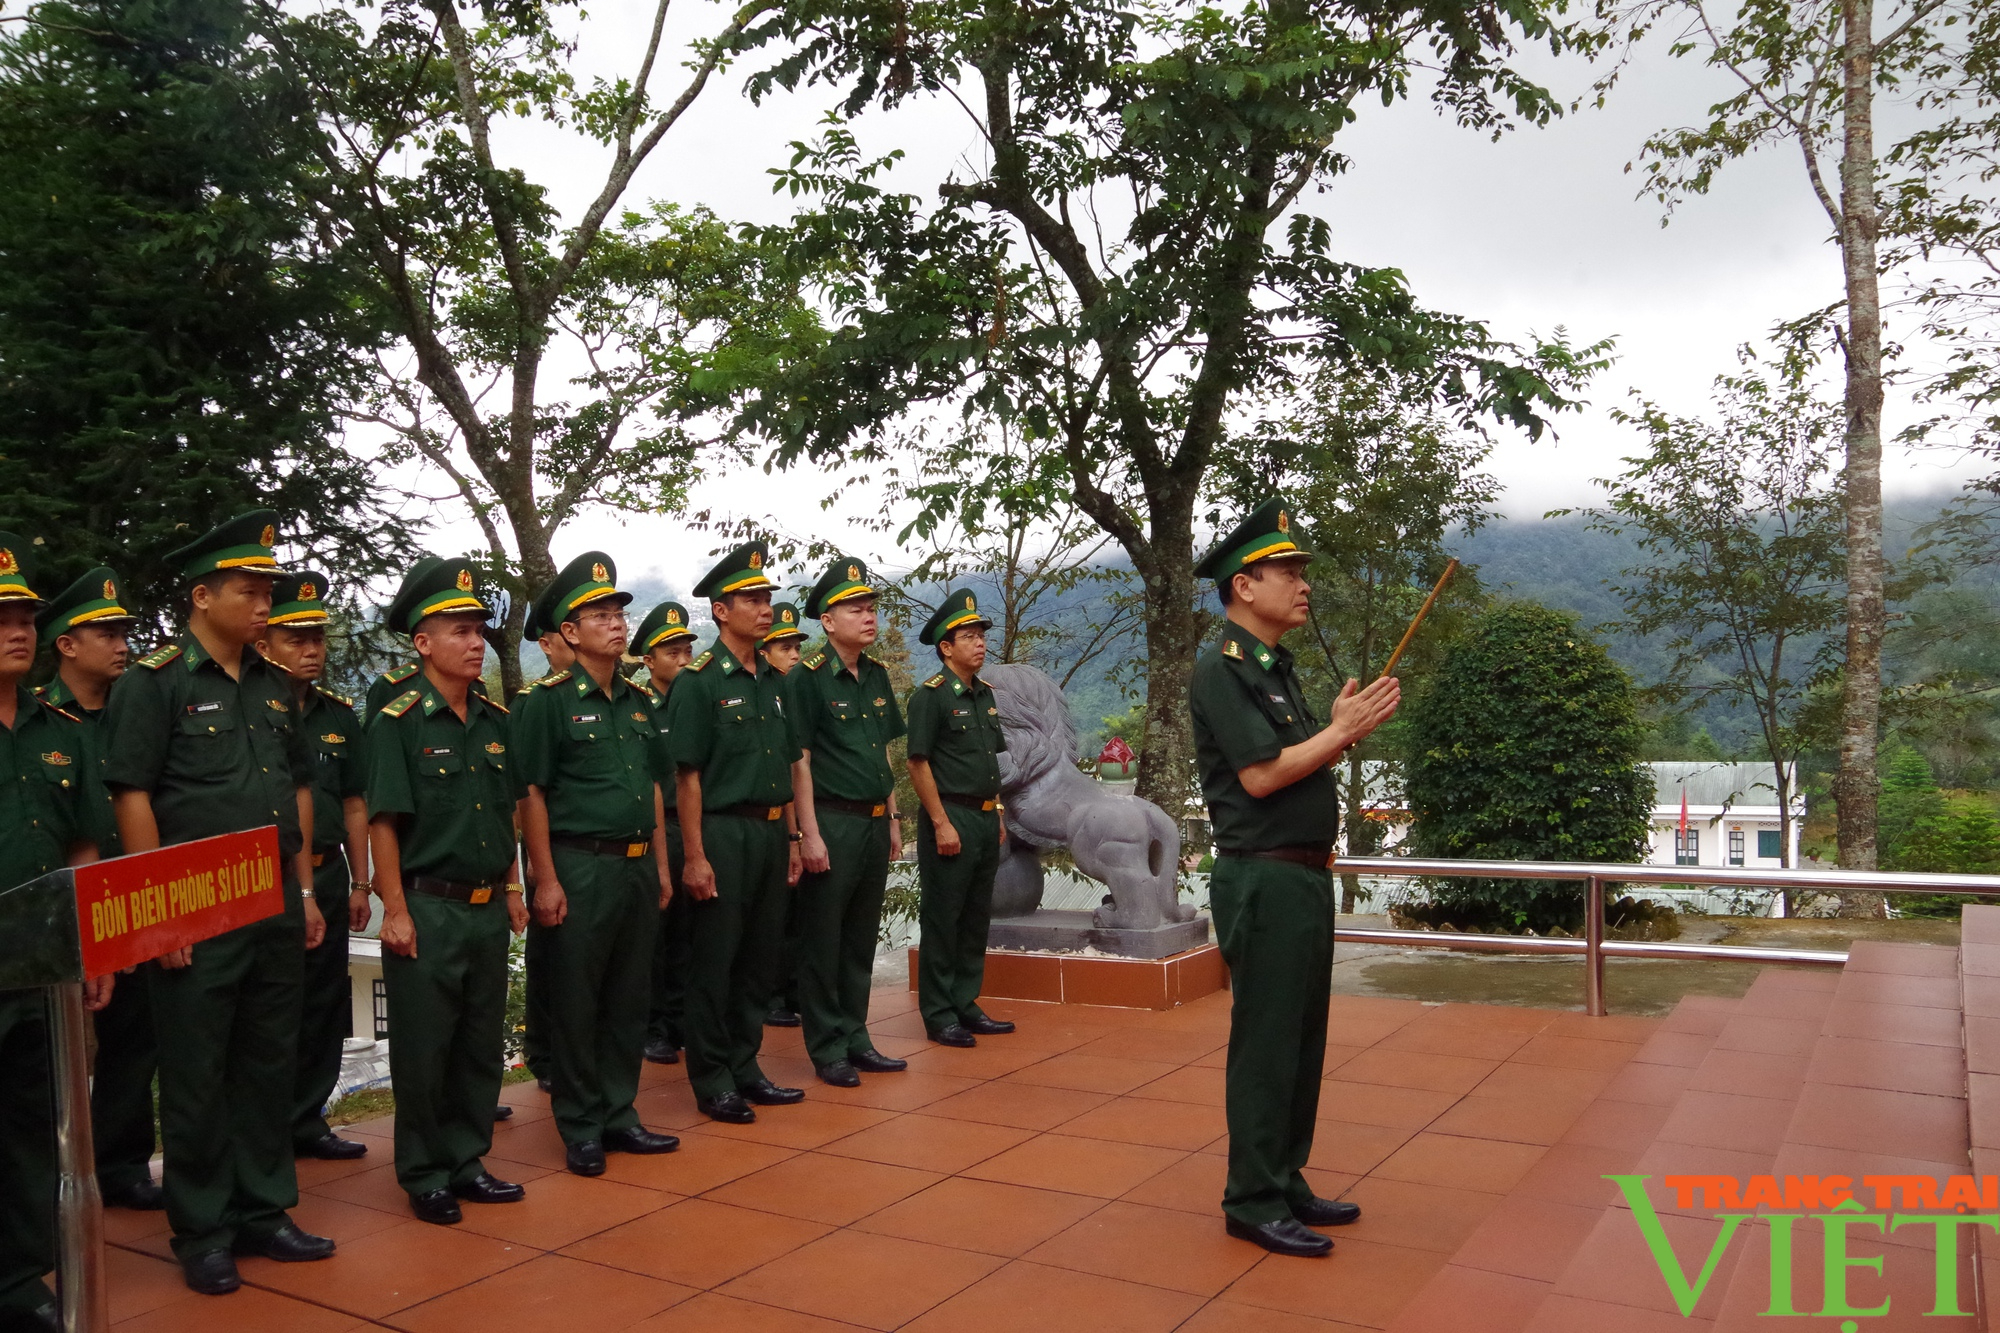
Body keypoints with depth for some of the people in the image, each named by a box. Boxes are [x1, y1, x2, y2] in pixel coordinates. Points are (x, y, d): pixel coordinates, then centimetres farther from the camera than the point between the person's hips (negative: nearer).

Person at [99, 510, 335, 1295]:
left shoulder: (273, 686, 12)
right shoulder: (154, 683, -7)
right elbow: (132, 796, -11)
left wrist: (305, 890, 12)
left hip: (277, 907, 6)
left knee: (268, 1066, 13)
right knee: (197, 1078, 4)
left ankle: (263, 1212, 26)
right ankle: (202, 1235, 18)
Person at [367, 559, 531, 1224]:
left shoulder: (495, 720, 8)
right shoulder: (398, 722, -10)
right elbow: (383, 822, -11)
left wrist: (511, 889, 14)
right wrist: (396, 912, -14)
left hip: (488, 910, 6)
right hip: (428, 910, -6)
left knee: (482, 1043, 13)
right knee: (424, 1049, 5)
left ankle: (466, 1161, 27)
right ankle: (424, 1176, 19)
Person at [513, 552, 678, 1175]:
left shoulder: (639, 703, 13)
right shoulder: (548, 701, -7)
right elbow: (532, 794, -9)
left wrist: (661, 865, 14)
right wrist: (546, 880, -13)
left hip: (638, 866, 6)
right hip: (580, 867, -6)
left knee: (630, 998, 13)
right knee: (576, 1004, 4)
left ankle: (619, 1115, 25)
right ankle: (580, 1129, 15)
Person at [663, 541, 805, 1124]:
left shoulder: (773, 681, 13)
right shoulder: (698, 682, -8)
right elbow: (688, 775, -12)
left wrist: (791, 840, 13)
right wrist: (695, 856, -15)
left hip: (770, 834, 7)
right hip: (724, 834, -7)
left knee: (760, 960, 13)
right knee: (715, 964, 2)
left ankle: (745, 1069, 25)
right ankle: (711, 1082, 13)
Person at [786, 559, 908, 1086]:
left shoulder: (877, 676, 11)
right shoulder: (807, 678, -10)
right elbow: (799, 761, -13)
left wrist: (893, 819, 15)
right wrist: (810, 834, -16)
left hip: (874, 822, 7)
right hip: (832, 824, -7)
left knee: (861, 940, 14)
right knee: (823, 943, 3)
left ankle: (856, 1039, 25)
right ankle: (827, 1050, 12)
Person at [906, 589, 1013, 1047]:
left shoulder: (985, 694, 14)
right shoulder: (930, 696, -10)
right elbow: (918, 764, -13)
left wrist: (998, 815, 16)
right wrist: (942, 824, -17)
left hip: (986, 820, 8)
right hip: (950, 819, -8)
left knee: (976, 918, 13)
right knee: (942, 920, 0)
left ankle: (966, 1005, 23)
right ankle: (938, 1016, 8)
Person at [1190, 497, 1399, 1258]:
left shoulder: (1276, 668, 15)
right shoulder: (1221, 671, -14)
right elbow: (1260, 775, -21)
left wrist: (1343, 727, 1)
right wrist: (1344, 730, -12)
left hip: (1304, 876, 10)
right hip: (1263, 881, -9)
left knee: (1302, 1041, 16)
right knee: (1266, 1045, -1)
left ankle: (1287, 1182, 28)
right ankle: (1253, 1202, 11)